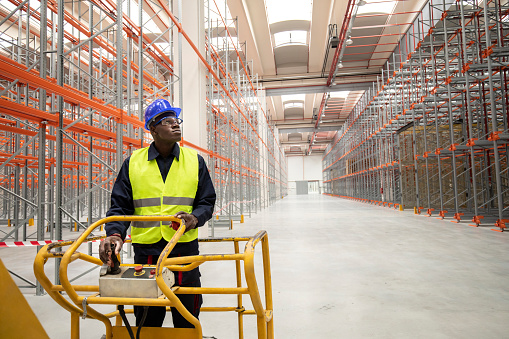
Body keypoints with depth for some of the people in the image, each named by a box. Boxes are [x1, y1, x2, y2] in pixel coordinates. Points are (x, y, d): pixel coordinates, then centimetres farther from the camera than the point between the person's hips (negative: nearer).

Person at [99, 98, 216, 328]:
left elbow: (207, 202, 6)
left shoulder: (195, 160, 5)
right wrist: (114, 234, -16)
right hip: (146, 251, 0)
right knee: (147, 321, 14)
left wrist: (194, 218, -14)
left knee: (187, 321, 11)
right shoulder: (133, 163, 5)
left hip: (184, 249, 0)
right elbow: (120, 206, 2)